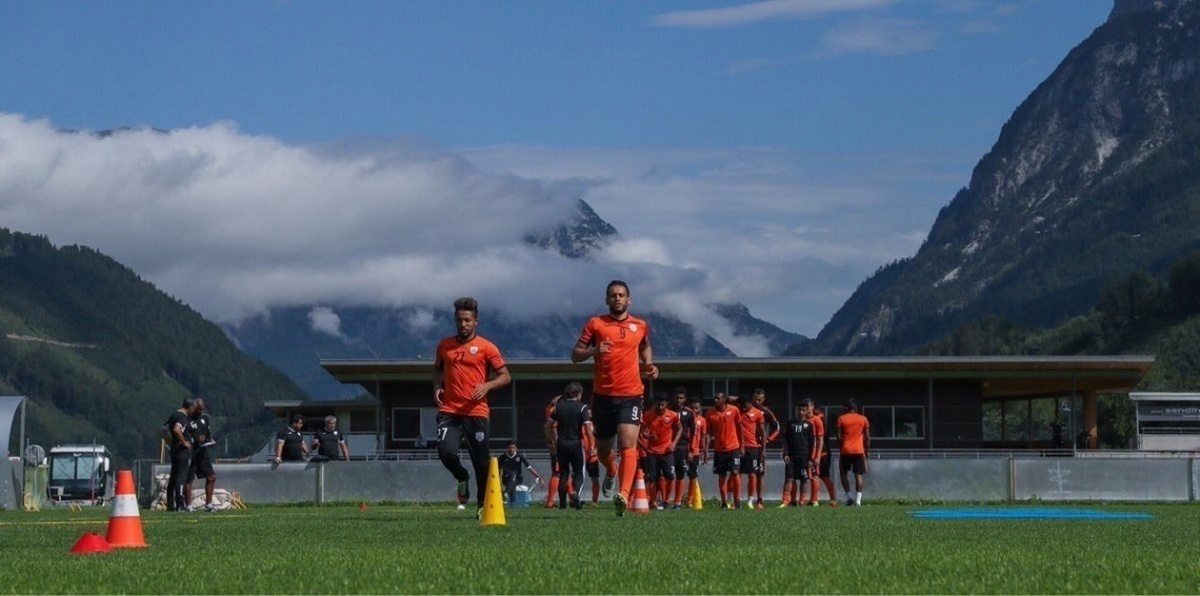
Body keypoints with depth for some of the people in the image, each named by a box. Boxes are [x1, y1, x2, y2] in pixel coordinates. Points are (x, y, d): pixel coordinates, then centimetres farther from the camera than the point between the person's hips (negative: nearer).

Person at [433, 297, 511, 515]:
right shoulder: (445, 346, 11)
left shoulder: (486, 348, 1)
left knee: (482, 462, 2)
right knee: (446, 452, -19)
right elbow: (437, 368, 28)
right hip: (449, 411, 2)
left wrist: (487, 386, -15)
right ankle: (462, 478, 13)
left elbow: (505, 376, 2)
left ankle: (483, 504, 20)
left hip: (476, 413, -2)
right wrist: (437, 386, 8)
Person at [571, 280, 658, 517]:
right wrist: (594, 350, -19)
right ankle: (611, 472, 50)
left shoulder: (640, 326, 8)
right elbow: (575, 355, 1)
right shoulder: (595, 324, 3)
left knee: (628, 444, -19)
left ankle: (624, 494, -29)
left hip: (631, 395, -1)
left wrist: (648, 366, 9)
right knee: (603, 447, 15)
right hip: (603, 396, 1)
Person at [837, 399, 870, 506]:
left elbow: (839, 437, -2)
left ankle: (849, 497, 2)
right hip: (859, 450, 1)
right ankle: (858, 500, -9)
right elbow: (867, 437, 5)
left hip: (845, 450, -1)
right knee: (858, 475, 1)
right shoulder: (863, 419, 5)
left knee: (844, 473, 15)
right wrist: (867, 450, 14)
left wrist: (840, 449, 9)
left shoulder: (841, 419, 2)